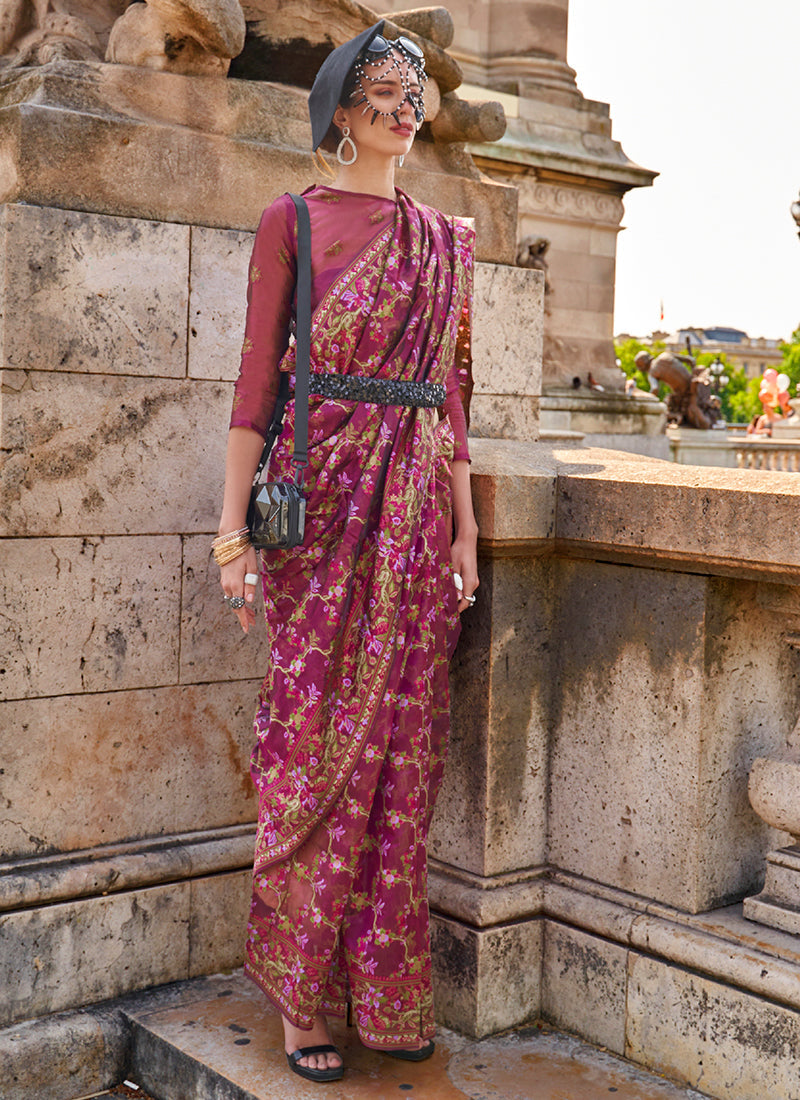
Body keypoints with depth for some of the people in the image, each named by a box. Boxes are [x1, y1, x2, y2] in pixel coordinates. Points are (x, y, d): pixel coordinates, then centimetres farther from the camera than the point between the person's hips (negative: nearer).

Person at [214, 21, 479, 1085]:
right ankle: (304, 993, 13)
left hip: (417, 502, 4)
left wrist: (465, 526, 8)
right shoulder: (291, 221, 3)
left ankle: (389, 992, 19)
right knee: (316, 735, -1)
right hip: (324, 496, -4)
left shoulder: (444, 238, 16)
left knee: (400, 740, 6)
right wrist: (234, 524, -9)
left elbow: (450, 389, 14)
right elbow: (257, 376, -2)